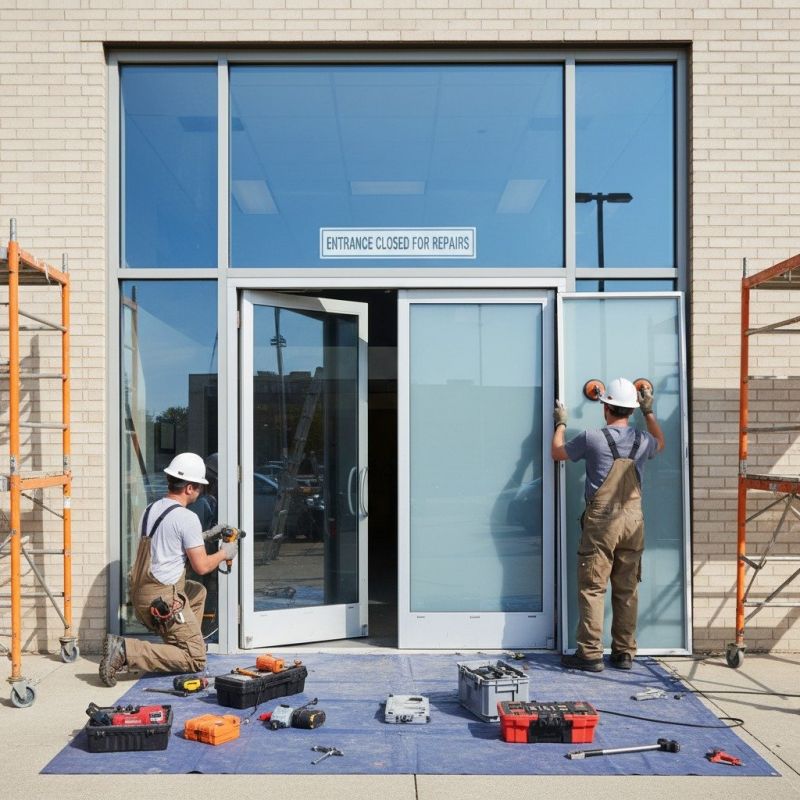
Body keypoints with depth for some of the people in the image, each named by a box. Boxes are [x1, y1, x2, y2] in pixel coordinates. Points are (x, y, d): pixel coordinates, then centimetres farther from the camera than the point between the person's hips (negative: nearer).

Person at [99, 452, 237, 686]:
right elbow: (201, 566, -12)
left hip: (140, 593, 9)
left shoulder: (150, 509, 10)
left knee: (198, 592, 31)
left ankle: (183, 644, 23)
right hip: (163, 600, -9)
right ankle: (126, 651, -15)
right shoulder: (187, 518, -14)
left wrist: (197, 539, 26)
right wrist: (223, 554, 7)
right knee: (196, 659, -4)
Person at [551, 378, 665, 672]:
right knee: (627, 590, 9)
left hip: (601, 521, -4)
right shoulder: (642, 440, 4)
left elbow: (557, 452, 9)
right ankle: (624, 653, 14)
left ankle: (590, 653, -1)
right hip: (633, 521, 4)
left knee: (592, 588, 0)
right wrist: (649, 412, 36)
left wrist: (560, 423, 24)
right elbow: (660, 443, 30)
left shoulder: (592, 439, -8)